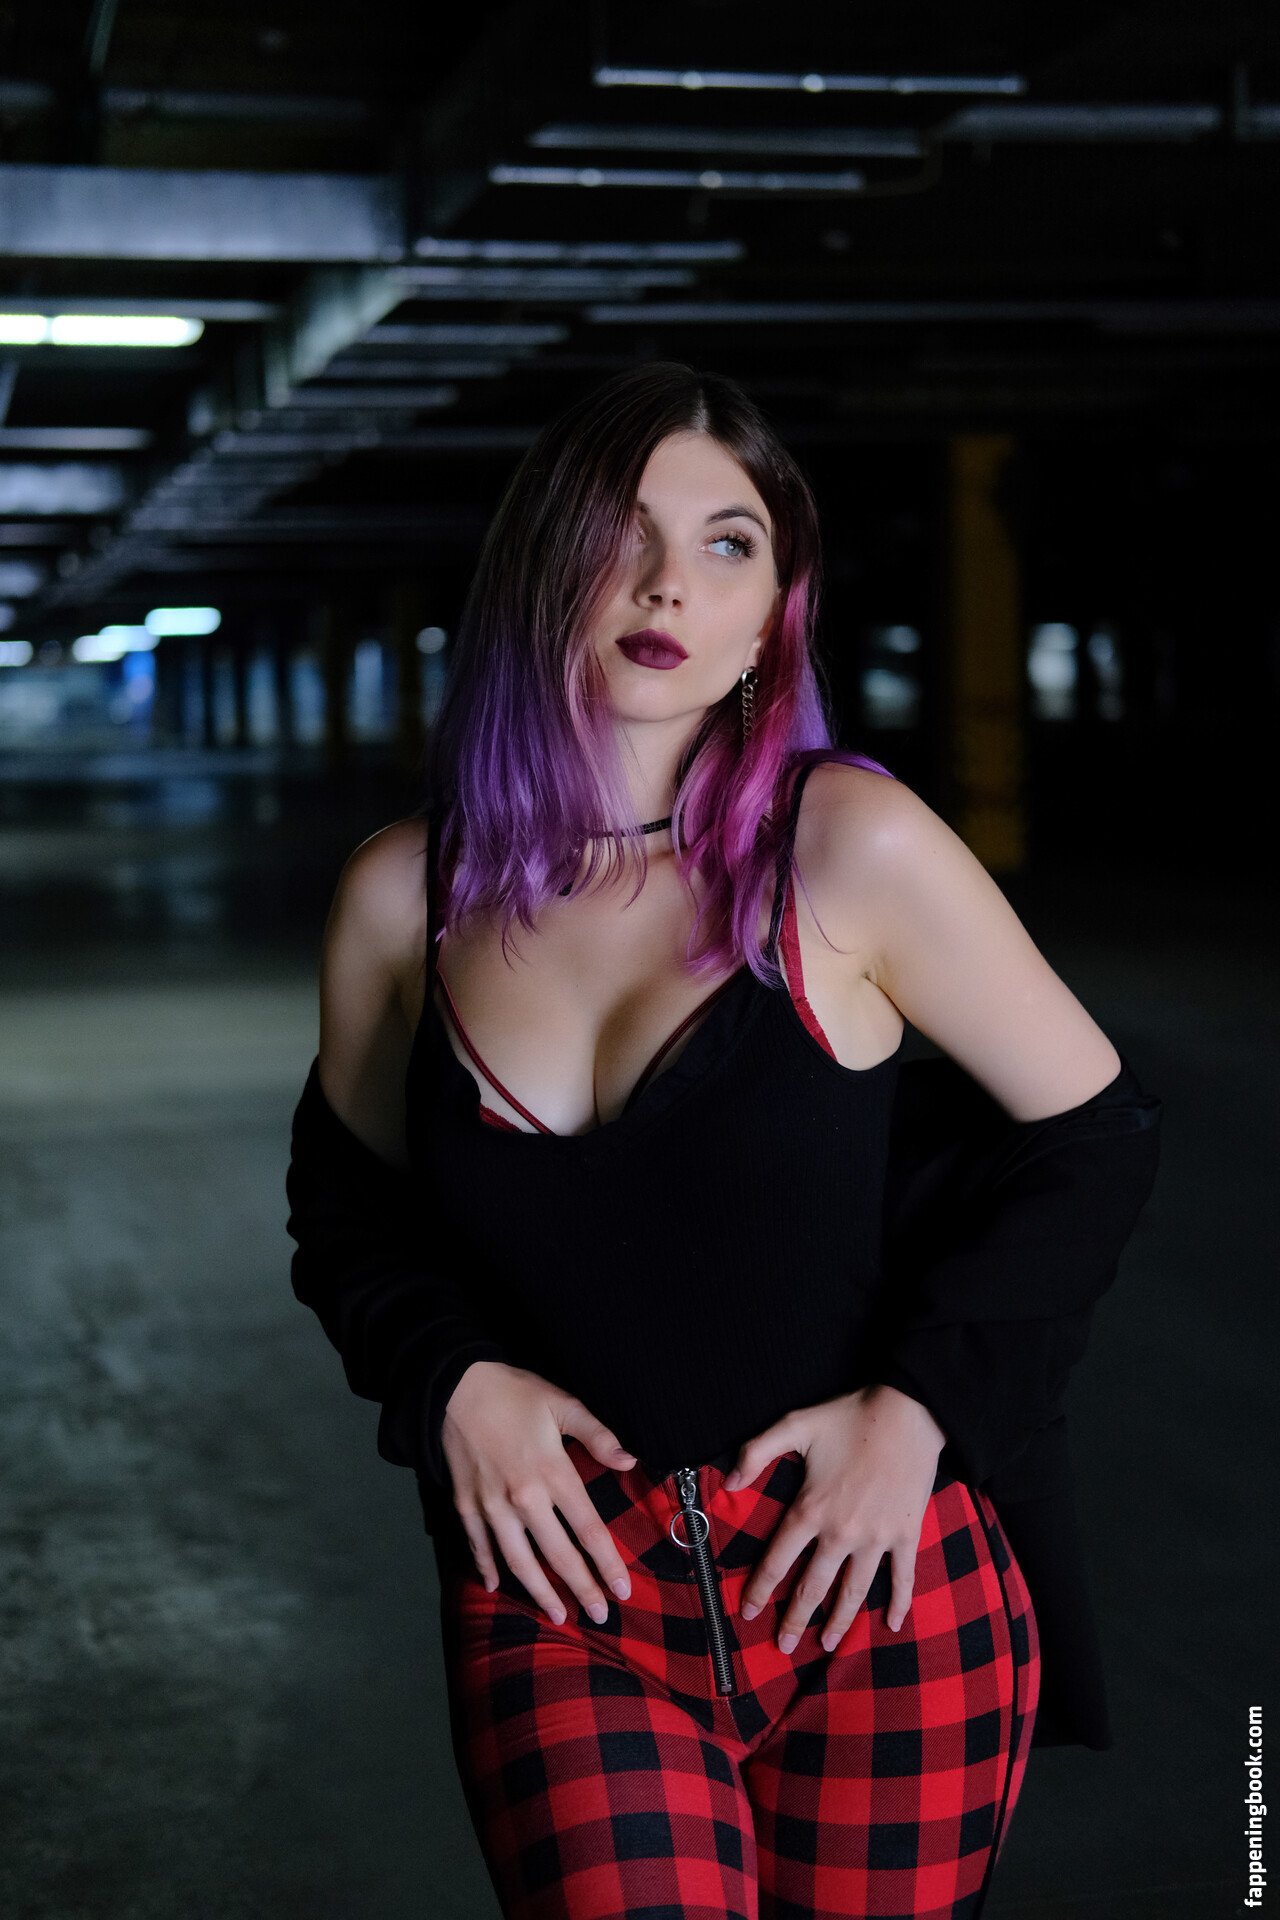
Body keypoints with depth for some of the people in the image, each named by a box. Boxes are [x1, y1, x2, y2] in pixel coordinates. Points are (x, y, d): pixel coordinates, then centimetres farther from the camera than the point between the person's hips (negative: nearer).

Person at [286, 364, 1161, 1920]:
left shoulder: (848, 845, -8)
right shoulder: (405, 897, 0)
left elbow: (1094, 1135, 0)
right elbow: (347, 1198, 15)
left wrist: (923, 1405, -8)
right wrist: (448, 1377, -3)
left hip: (879, 1590, -1)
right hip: (562, 1600, 1)